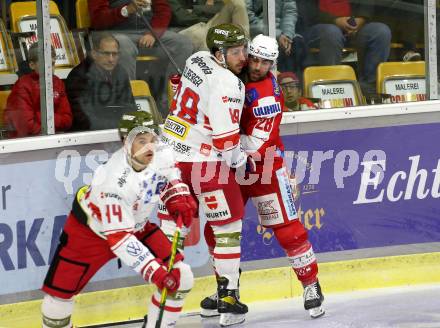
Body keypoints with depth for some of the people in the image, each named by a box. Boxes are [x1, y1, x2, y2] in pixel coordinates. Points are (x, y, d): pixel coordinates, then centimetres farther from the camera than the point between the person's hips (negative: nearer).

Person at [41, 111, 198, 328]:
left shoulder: (162, 154, -20)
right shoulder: (114, 181, -39)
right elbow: (119, 238, -38)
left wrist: (178, 198, -10)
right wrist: (155, 271, -42)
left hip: (136, 224, 6)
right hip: (90, 229, -6)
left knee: (181, 278, -5)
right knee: (59, 292, -7)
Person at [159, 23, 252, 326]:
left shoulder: (197, 60, 7)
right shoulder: (227, 84, -19)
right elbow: (226, 138, -21)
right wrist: (242, 161, -2)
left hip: (171, 154, 8)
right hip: (205, 162, -8)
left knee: (171, 225, 14)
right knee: (227, 227, 5)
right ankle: (228, 299, 7)